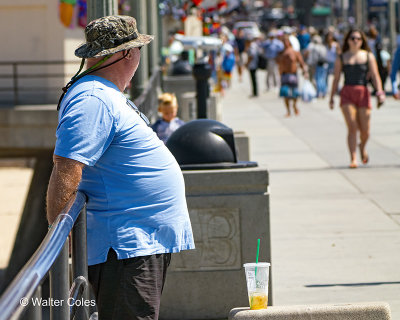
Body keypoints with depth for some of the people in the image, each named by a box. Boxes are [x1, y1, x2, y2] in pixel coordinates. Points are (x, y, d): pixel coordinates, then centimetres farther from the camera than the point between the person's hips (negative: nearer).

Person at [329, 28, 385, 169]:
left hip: (363, 93, 1)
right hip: (347, 93, -1)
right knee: (352, 127, -13)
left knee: (365, 130, 3)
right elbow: (336, 79, 12)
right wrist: (331, 98, 9)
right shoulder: (342, 58, 8)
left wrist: (380, 91, -14)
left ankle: (362, 147, 36)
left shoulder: (368, 56, 8)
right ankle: (353, 159, -12)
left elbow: (375, 75, 1)